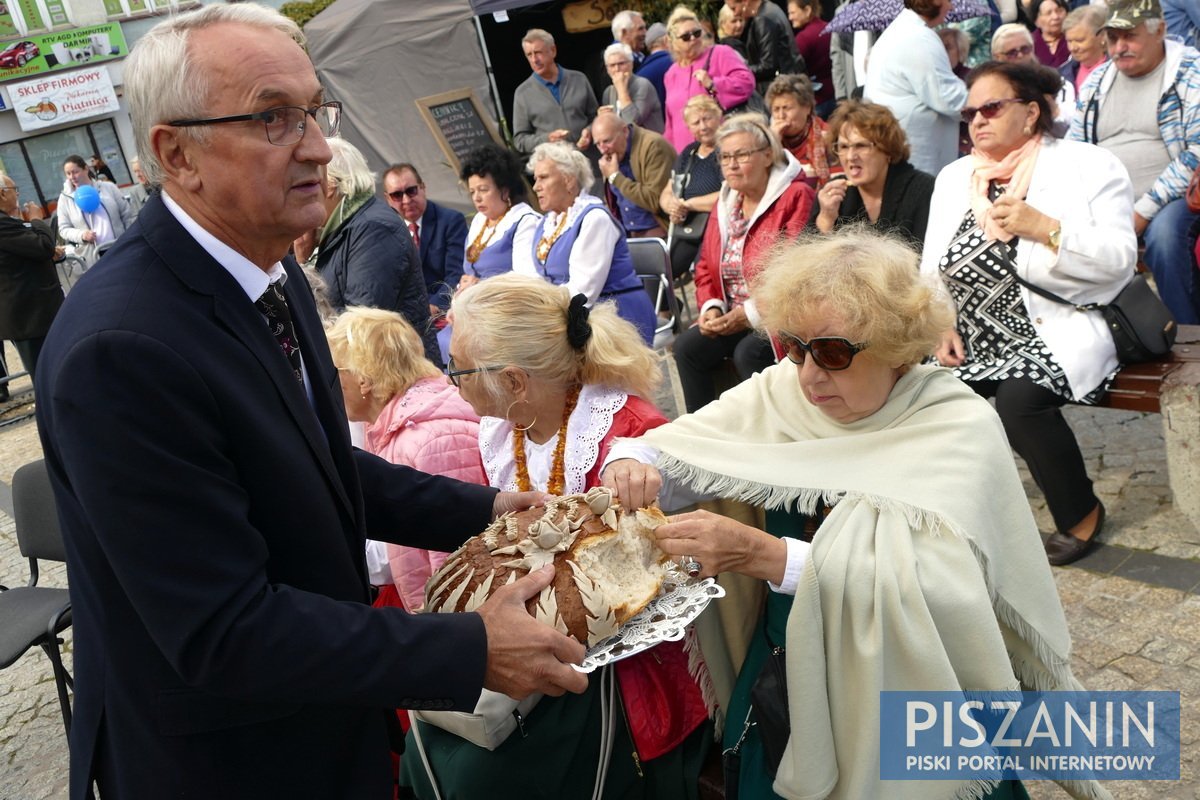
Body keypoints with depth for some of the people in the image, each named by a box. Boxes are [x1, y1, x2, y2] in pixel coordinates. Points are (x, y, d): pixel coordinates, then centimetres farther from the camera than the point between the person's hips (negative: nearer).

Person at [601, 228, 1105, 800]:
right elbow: (656, 445, 1)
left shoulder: (957, 430, -17)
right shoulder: (779, 394, -5)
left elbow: (930, 589, -29)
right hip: (782, 691, 3)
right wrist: (631, 464, -23)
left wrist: (762, 555, -39)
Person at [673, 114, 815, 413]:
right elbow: (706, 264, 17)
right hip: (731, 318, 7)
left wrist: (750, 313, -19)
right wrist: (711, 307, -2)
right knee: (687, 346, -16)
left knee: (749, 352, -31)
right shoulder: (726, 201, 15)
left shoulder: (796, 197, -9)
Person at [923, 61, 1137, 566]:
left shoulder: (1089, 166, 1)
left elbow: (1119, 259, -8)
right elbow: (931, 269, 12)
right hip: (974, 337, 5)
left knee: (1020, 397, -32)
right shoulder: (954, 177, 15)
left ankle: (1081, 513, -5)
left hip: (1059, 332, -5)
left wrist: (1044, 228, -19)